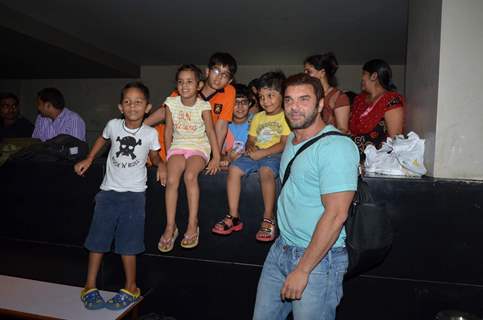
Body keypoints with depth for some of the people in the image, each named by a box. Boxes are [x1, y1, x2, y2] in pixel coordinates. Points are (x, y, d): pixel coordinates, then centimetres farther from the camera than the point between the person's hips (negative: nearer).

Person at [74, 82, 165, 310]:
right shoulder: (113, 125, -4)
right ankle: (90, 287, 22)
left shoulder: (150, 133, -8)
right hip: (109, 190, 3)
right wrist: (89, 159, 15)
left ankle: (131, 288, 17)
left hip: (134, 193, -2)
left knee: (127, 242, 0)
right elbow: (103, 139, 19)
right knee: (97, 239, 7)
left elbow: (153, 155, 9)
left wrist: (161, 164, -11)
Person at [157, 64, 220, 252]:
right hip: (178, 145, 3)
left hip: (198, 147, -2)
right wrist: (169, 154, 4)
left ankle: (193, 224, -20)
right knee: (172, 180, -21)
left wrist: (216, 157, -14)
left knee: (190, 175, -30)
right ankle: (170, 227, -12)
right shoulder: (171, 103, 1)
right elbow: (169, 130, 6)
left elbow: (210, 131, -8)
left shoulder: (203, 106, -7)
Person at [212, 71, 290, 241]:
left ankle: (268, 219, -25)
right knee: (234, 168, -18)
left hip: (274, 155, -6)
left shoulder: (286, 117, 2)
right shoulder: (257, 117, 22)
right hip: (256, 154, 6)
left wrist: (263, 152, -17)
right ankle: (234, 217, -13)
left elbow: (284, 144, -9)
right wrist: (250, 147, -5)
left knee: (266, 171, -36)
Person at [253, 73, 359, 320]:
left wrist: (302, 270, -20)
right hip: (281, 249, 8)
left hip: (319, 257, -8)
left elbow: (336, 215, -23)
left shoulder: (337, 146, -19)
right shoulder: (292, 139, 9)